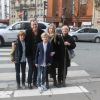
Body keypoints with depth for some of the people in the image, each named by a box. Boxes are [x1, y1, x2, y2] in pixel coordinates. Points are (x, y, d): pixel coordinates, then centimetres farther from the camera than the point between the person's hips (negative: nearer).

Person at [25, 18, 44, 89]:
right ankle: (29, 82, 17)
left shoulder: (41, 32, -3)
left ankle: (35, 81, 27)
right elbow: (25, 42, -7)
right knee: (31, 68, 2)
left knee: (36, 68, 12)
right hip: (30, 54, -2)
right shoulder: (28, 32, -7)